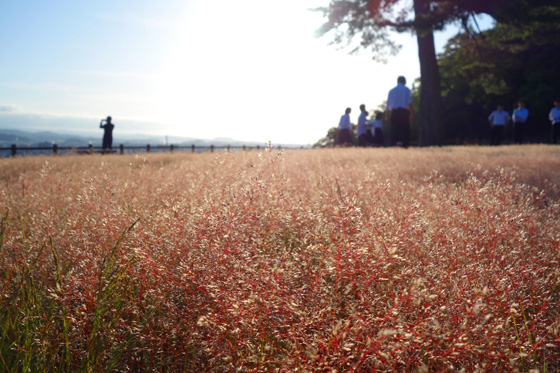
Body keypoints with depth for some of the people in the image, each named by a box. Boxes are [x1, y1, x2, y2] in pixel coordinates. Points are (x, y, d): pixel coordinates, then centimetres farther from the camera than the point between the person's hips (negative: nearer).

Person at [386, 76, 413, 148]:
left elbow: (388, 105, 17)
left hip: (394, 113, 4)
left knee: (394, 131, 1)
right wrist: (411, 113, -7)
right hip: (404, 112, -4)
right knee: (405, 131, -3)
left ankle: (394, 145, -7)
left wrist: (388, 116, 19)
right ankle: (405, 145, -12)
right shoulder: (406, 89, 7)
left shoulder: (391, 91, 19)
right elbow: (409, 102, -6)